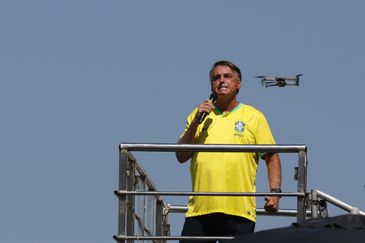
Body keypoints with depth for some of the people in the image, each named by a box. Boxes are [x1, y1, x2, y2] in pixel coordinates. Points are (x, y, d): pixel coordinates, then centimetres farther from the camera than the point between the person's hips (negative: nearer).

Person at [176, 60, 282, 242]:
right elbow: (181, 157, 10)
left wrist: (275, 192, -7)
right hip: (199, 209, 2)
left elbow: (271, 158, 7)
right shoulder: (199, 115, 16)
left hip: (239, 210, -2)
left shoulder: (254, 116, 9)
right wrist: (195, 122, -2)